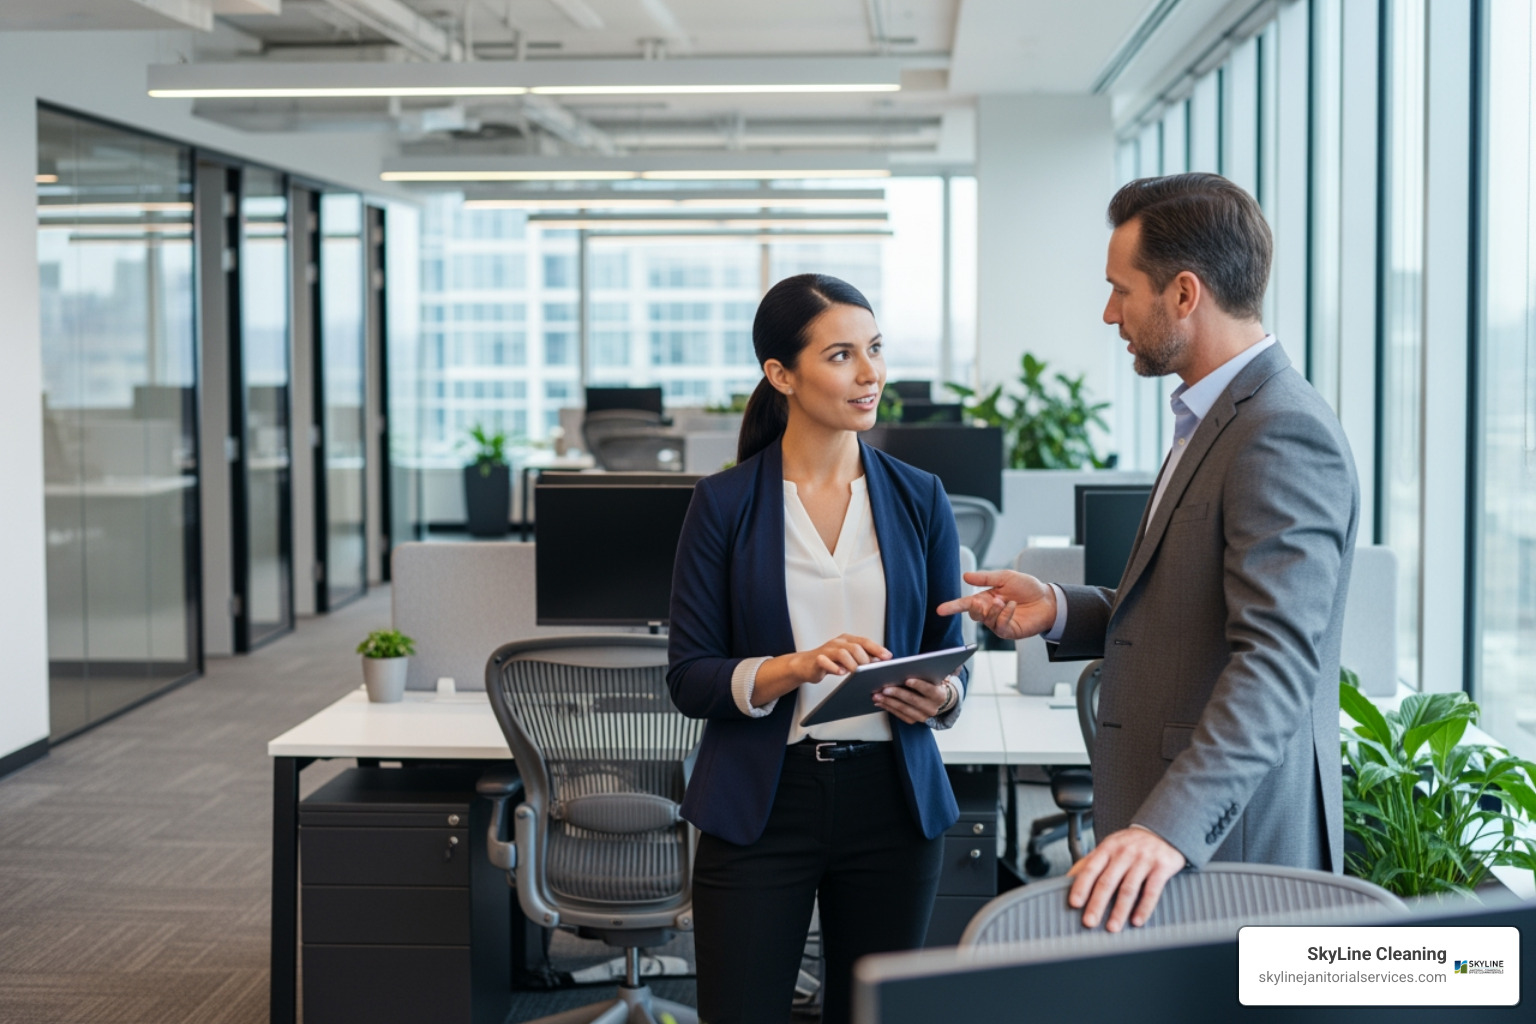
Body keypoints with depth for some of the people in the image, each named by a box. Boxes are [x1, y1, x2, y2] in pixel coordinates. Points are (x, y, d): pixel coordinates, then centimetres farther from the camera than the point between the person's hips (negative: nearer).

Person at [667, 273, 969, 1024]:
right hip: (761, 805, -2)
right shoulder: (724, 504, -3)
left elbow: (948, 653, 11)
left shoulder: (919, 498, 5)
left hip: (890, 801, 3)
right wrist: (797, 667, -21)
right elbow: (689, 679, -5)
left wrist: (939, 696, -12)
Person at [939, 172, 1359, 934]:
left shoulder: (1283, 434, -18)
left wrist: (1169, 829, -37)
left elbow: (1275, 661, -28)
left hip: (1226, 843, -9)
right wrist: (1060, 611, 8)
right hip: (1166, 816, 9)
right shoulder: (1218, 419, 15)